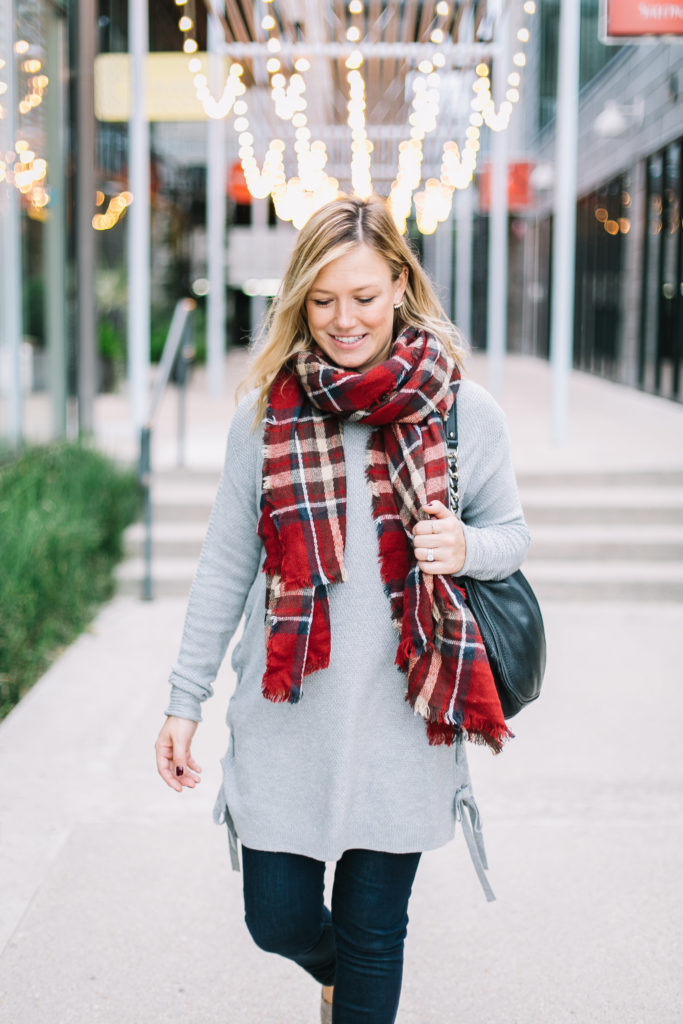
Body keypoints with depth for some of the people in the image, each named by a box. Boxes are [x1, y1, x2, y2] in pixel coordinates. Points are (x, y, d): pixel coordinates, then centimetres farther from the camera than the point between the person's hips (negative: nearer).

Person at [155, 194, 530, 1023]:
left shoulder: (464, 412, -4)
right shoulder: (266, 411, -2)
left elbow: (511, 533, 8)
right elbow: (224, 565, 4)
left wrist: (466, 546, -16)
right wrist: (185, 700, 4)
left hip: (401, 718, -1)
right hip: (285, 716, 1)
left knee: (373, 936, 9)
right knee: (279, 919, 10)